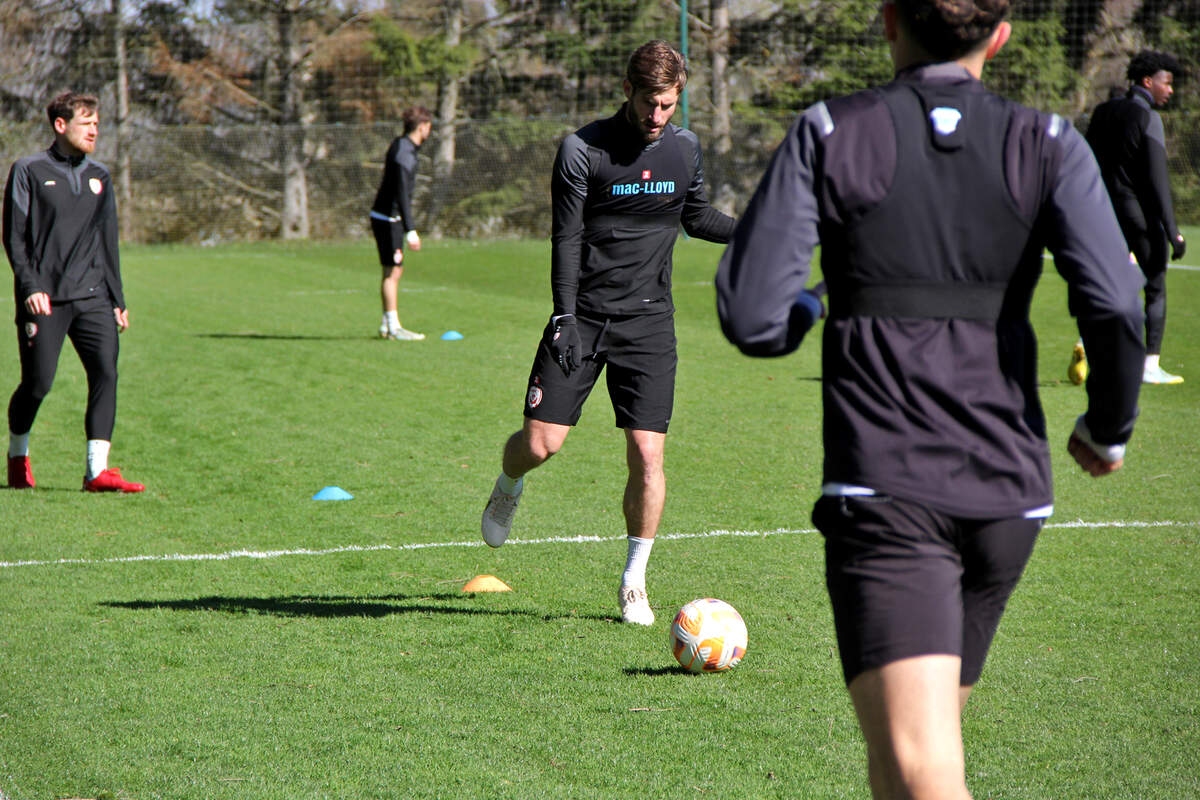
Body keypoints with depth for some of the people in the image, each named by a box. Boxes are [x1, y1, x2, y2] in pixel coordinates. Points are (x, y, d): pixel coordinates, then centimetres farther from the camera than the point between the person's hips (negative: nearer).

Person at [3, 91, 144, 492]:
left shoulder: (99, 176, 16)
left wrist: (117, 299, 16)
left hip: (92, 297, 4)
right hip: (43, 300, -4)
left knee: (106, 372, -13)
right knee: (38, 382, -4)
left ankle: (97, 470, -13)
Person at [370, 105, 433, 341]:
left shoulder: (401, 144, 11)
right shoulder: (404, 154, -20)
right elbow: (402, 193, -25)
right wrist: (410, 229, -28)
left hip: (390, 218, 10)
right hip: (387, 218, -10)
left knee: (395, 270, 12)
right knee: (392, 271, -6)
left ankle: (386, 325, 16)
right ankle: (393, 326, -4)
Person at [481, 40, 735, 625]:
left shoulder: (684, 148, 5)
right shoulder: (583, 149, -8)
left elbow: (697, 218, 22)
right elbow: (565, 239, -8)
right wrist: (565, 318, -16)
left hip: (649, 321, 2)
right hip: (583, 315, -2)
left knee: (647, 453, -7)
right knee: (540, 443, -7)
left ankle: (634, 583, 9)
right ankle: (508, 486, 32)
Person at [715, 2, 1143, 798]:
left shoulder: (828, 136, 0)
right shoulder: (1048, 145, 3)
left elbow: (751, 320, -6)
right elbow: (1116, 312, -9)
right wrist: (1108, 429, 9)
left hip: (883, 494, -4)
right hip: (1008, 493, 4)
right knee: (923, 735, 26)